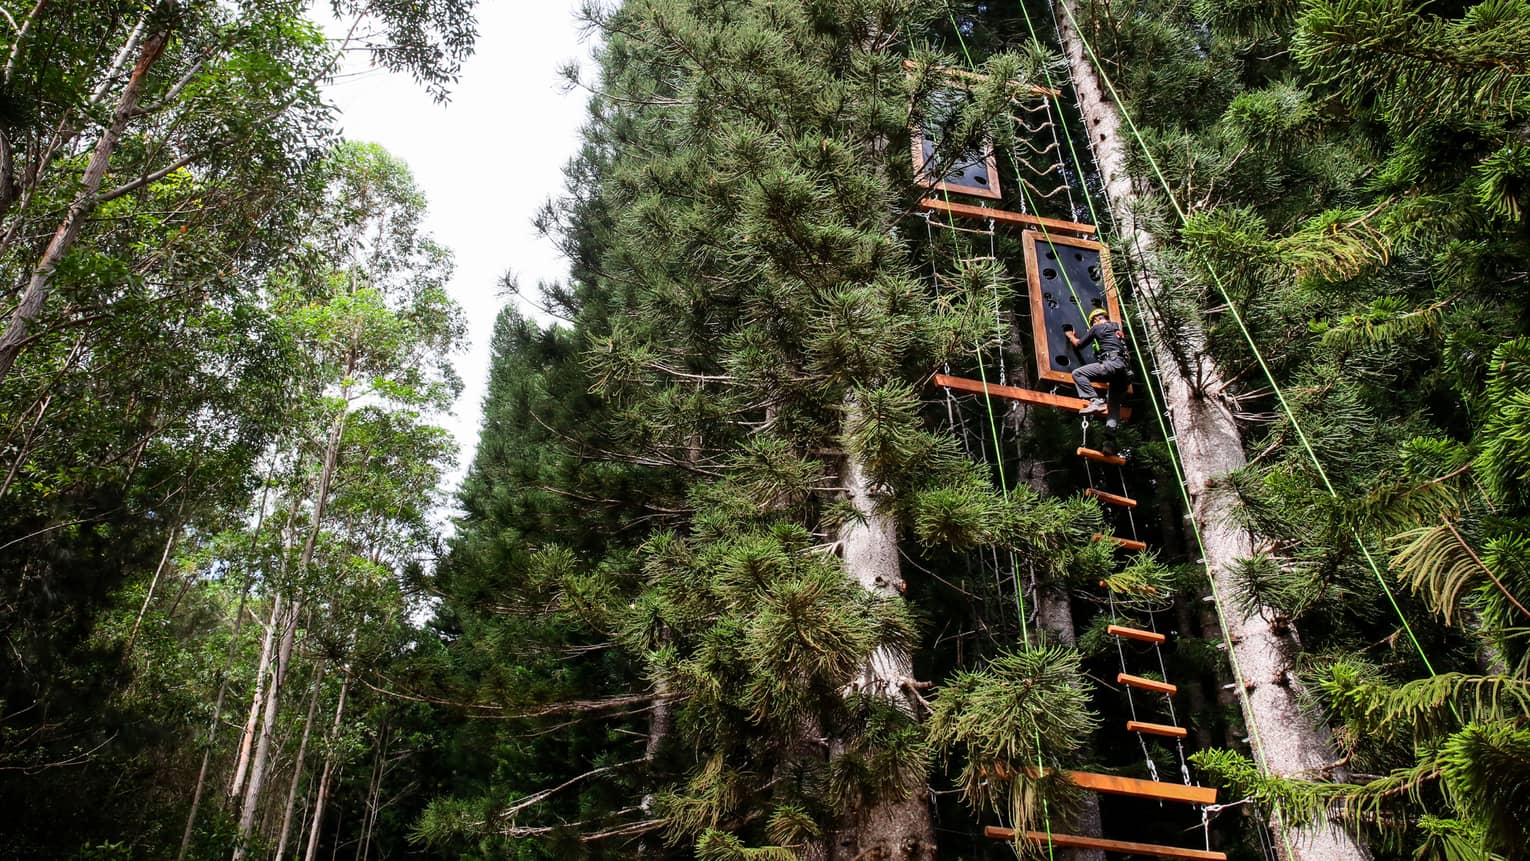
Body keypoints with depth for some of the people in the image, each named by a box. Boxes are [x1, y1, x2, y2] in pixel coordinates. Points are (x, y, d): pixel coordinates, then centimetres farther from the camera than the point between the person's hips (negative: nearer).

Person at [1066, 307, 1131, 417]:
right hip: (1125, 368, 7)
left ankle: (1096, 401, -25)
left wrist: (1071, 336, 37)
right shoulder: (1117, 326, 28)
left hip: (1112, 363, -7)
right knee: (1114, 403, 10)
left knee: (1077, 374, -11)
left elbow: (1079, 344, 17)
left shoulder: (1096, 327, 9)